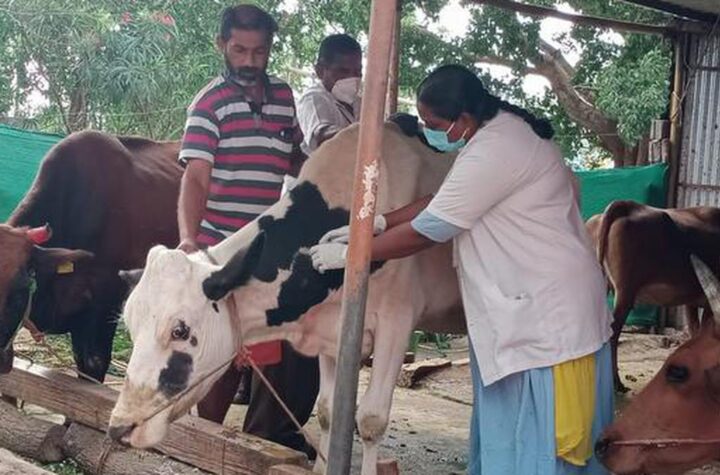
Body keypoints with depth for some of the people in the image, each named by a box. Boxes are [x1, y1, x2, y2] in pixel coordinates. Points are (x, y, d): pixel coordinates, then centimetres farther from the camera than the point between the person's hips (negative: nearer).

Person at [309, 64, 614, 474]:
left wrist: (349, 254, -6)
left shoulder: (492, 152, -23)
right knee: (510, 437, 17)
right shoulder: (503, 128, 8)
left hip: (547, 313, -10)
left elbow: (426, 231, -17)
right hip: (531, 306, 10)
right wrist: (376, 223, 7)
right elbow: (443, 201, 16)